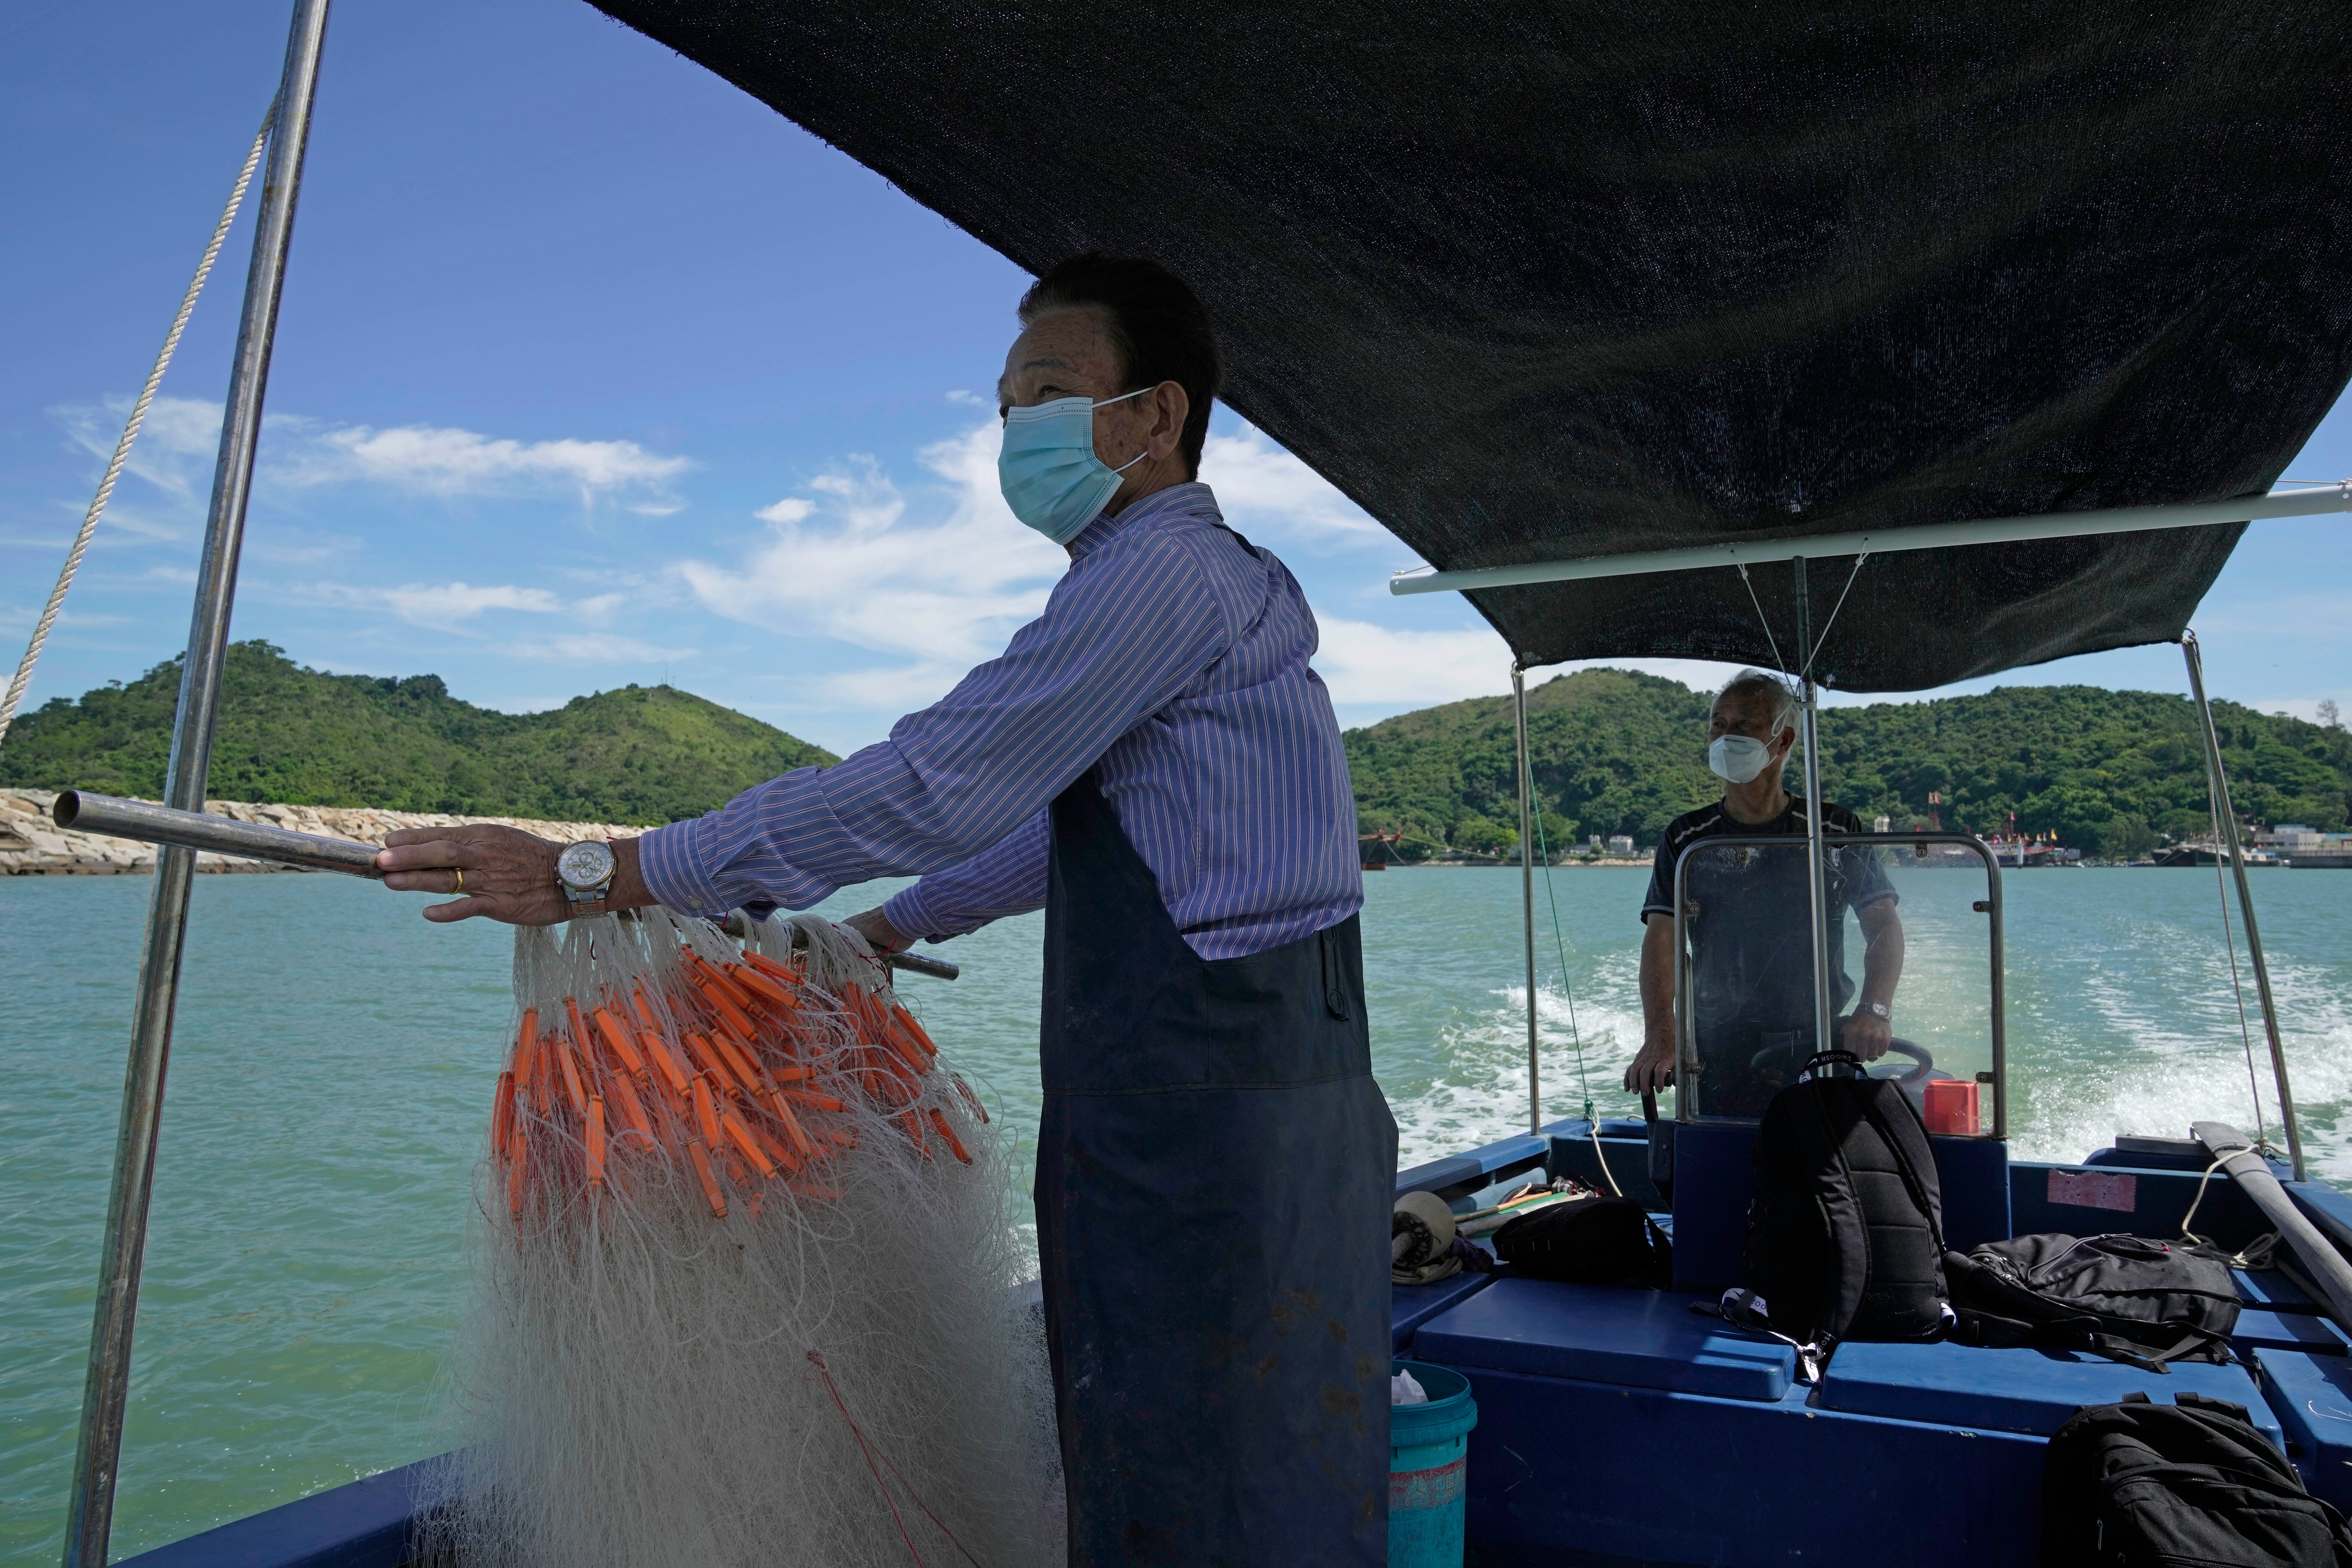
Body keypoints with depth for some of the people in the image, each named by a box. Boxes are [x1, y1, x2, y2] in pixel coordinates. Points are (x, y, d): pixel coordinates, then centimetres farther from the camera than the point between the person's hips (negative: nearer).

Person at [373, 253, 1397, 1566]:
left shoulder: (1167, 568, -13)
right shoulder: (1221, 576, 22)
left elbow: (933, 789, -20)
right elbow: (1068, 821, 28)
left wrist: (596, 878, -15)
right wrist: (901, 922, 31)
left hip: (1203, 1117, -10)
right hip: (1274, 1098, 10)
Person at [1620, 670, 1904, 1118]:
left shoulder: (1839, 833, 5)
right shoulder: (1686, 840, 5)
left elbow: (1885, 926, 3)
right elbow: (1662, 938, -5)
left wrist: (1875, 1009, -17)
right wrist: (1659, 1039, -20)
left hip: (1822, 1056, 0)